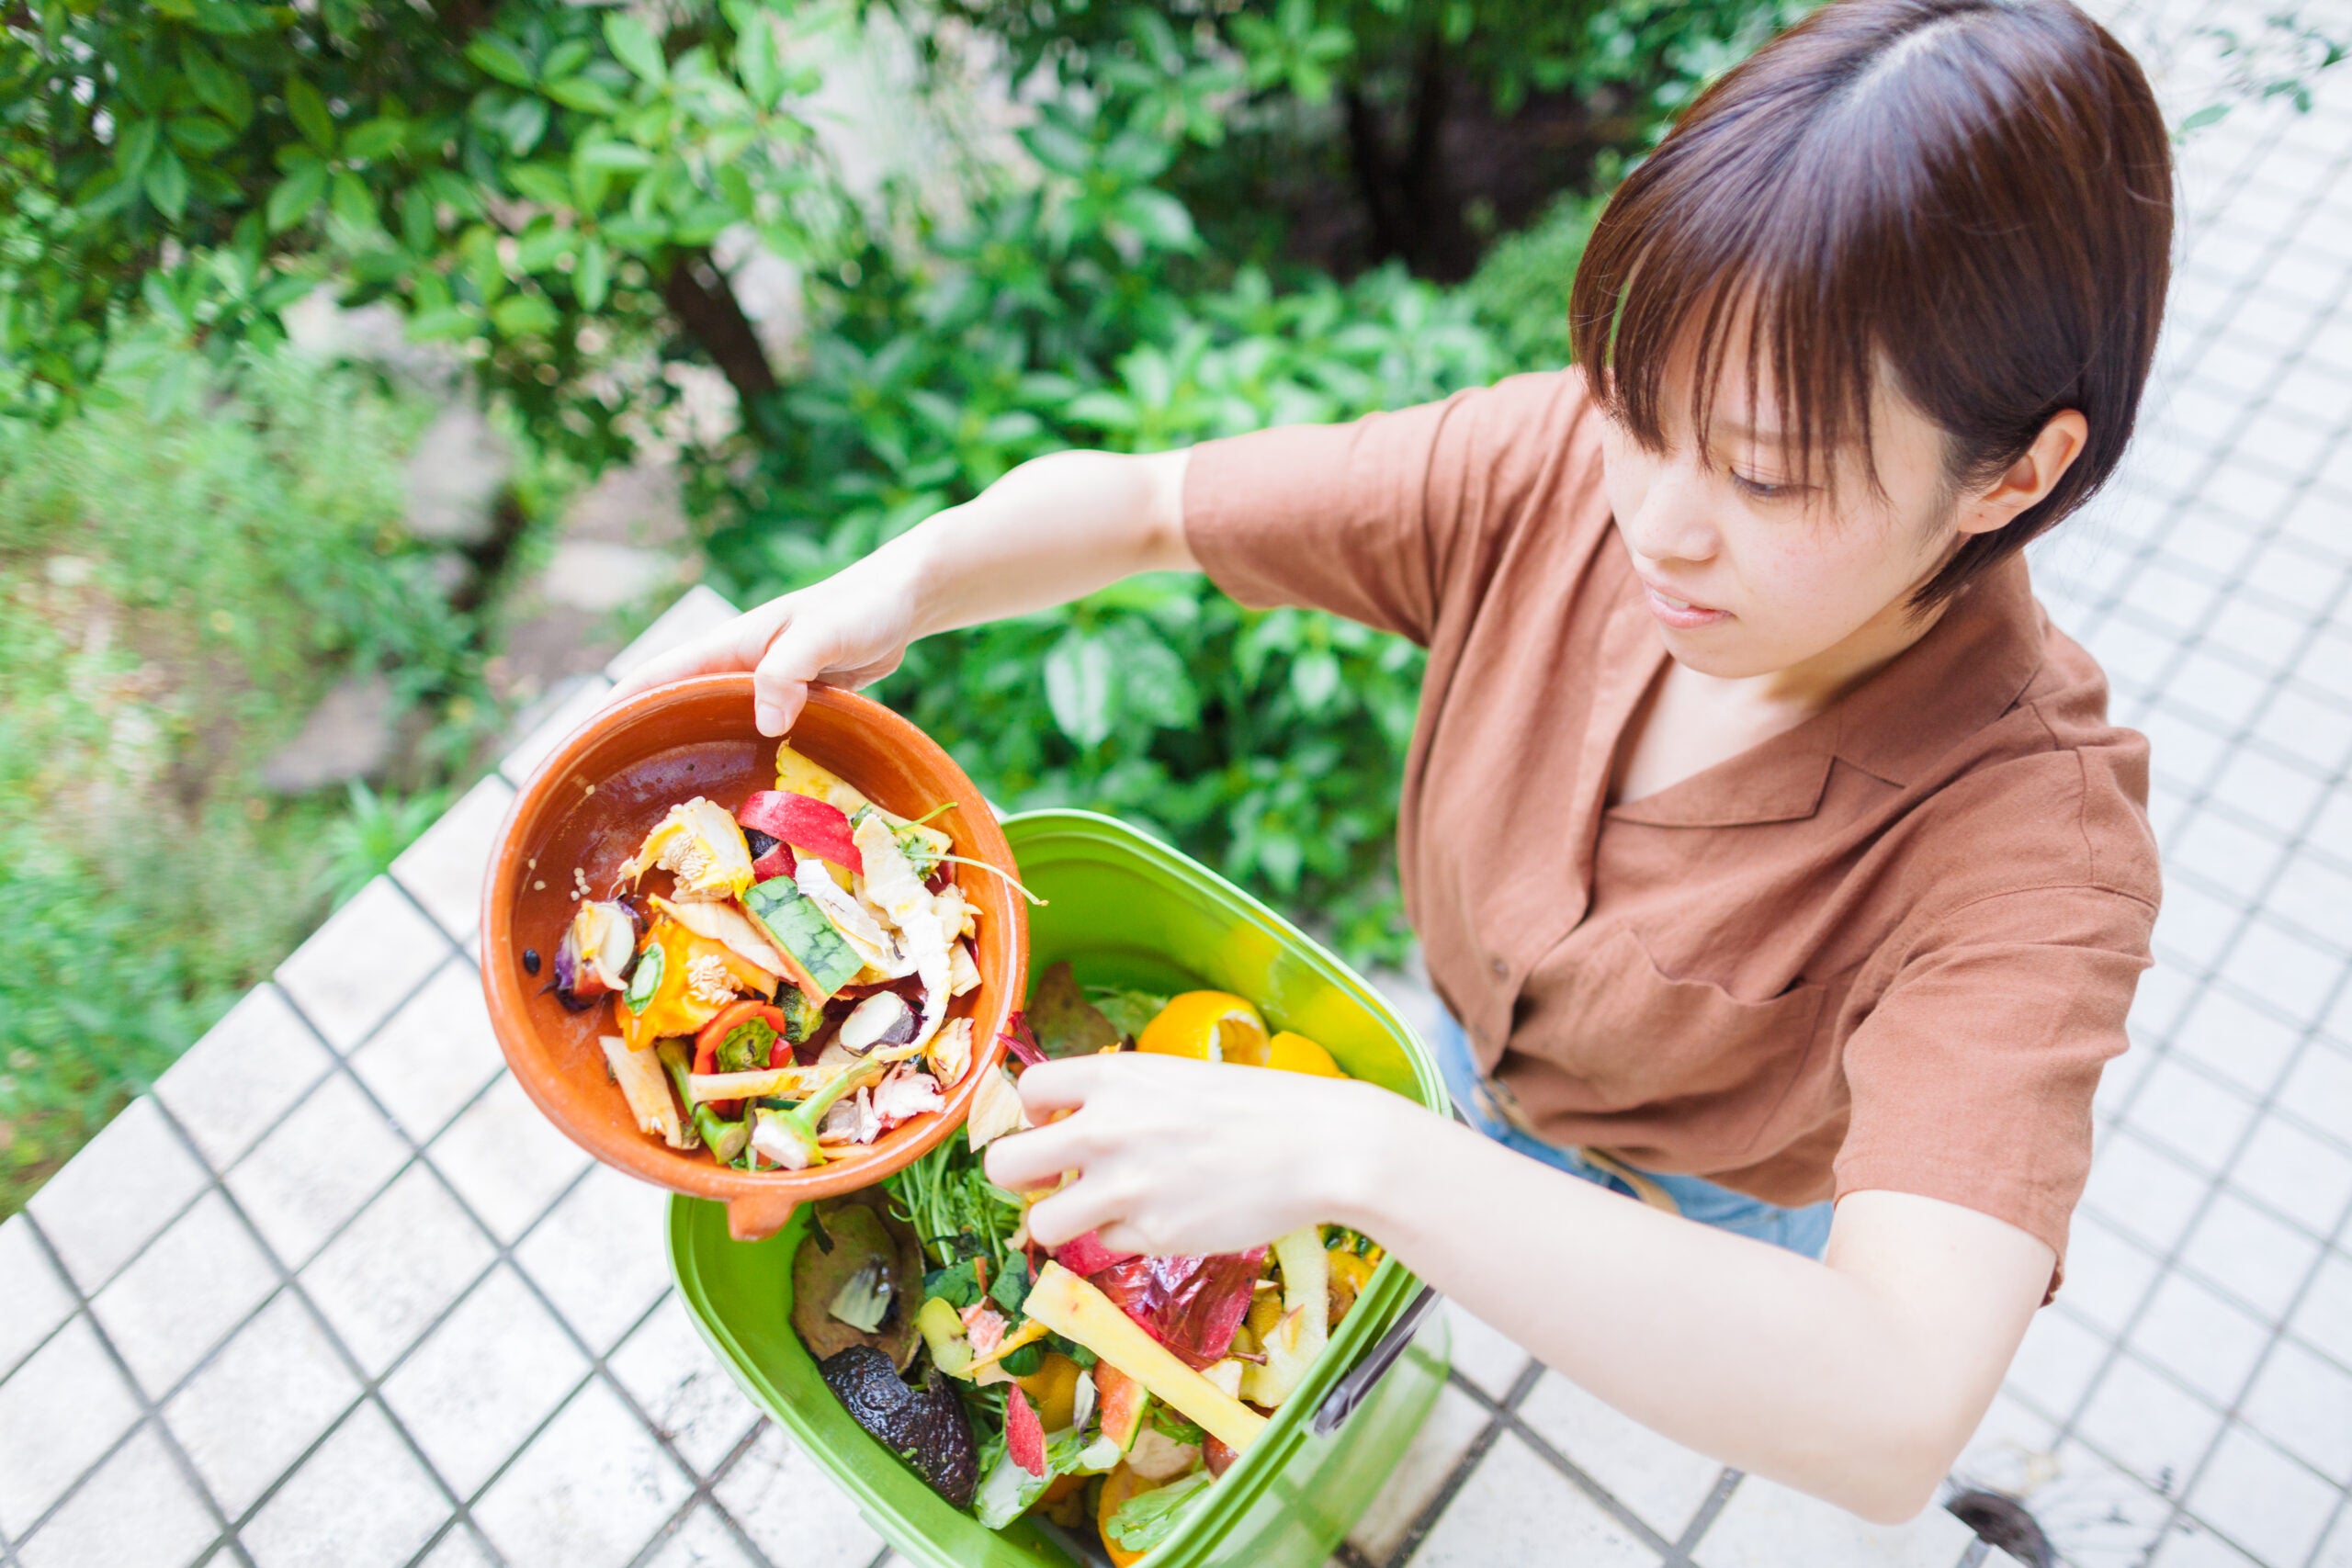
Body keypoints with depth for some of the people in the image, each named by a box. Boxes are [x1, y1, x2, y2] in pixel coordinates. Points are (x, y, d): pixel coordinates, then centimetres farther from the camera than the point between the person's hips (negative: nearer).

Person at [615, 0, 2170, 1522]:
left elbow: (1893, 1421, -52)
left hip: (1732, 1241, -3)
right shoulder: (1563, 473, -31)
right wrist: (905, 580, -39)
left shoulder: (2032, 838, -41)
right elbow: (1133, 500, -20)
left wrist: (1352, 1154, -58)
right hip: (1479, 1064, 3)